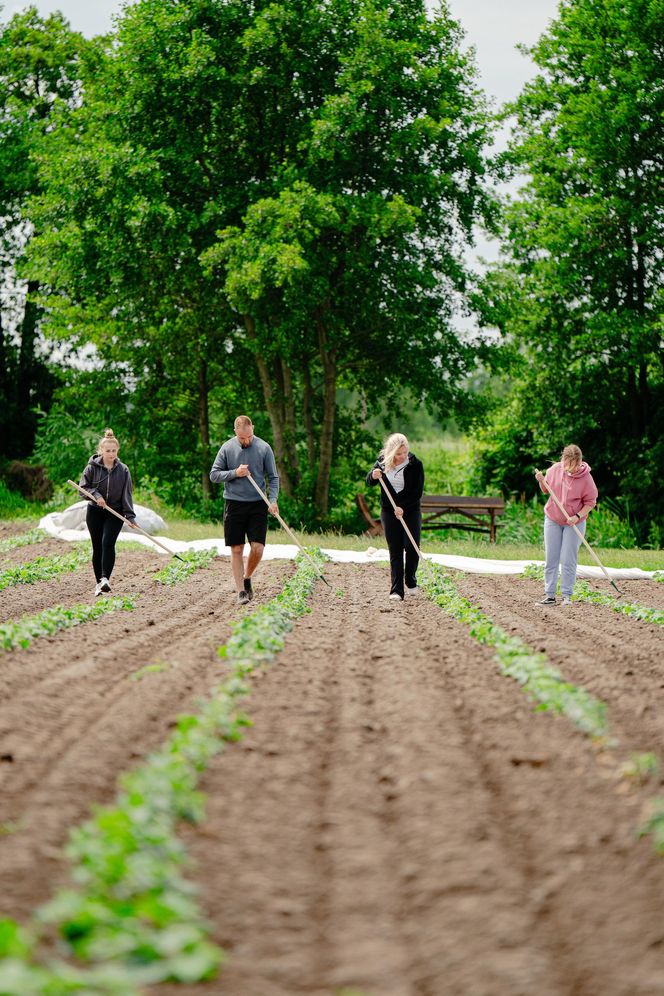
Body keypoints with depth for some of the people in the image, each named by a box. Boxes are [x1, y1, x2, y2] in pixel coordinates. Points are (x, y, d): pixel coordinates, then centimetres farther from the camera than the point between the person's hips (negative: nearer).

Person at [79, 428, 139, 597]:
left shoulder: (123, 470, -2)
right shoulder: (92, 467, -4)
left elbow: (126, 494, -1)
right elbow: (83, 487, 0)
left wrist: (130, 516, -7)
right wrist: (96, 495, -17)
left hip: (115, 513, -1)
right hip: (95, 512, 1)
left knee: (108, 543, -20)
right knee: (97, 548, 3)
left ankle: (105, 578, -23)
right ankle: (98, 583, 12)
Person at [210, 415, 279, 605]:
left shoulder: (264, 448, 0)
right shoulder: (227, 448, 1)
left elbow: (273, 477, 4)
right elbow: (214, 475, 4)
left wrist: (273, 500, -10)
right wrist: (235, 473, -12)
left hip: (257, 505, 0)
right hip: (234, 504, 0)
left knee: (257, 548, -7)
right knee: (237, 549, 0)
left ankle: (247, 578, 20)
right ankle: (241, 590, 5)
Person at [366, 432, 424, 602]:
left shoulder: (415, 464, -10)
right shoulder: (382, 461, -2)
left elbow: (417, 492, -10)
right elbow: (369, 483, 7)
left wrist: (403, 507, -20)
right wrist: (373, 476, -17)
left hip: (410, 511, -1)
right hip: (389, 511, 1)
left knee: (412, 547, -4)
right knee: (395, 551, -1)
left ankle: (410, 582, 21)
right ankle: (397, 590, -2)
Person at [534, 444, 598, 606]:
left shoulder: (586, 478, -16)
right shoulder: (555, 469, -5)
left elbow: (590, 502, -8)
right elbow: (546, 490, 11)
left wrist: (578, 516, -21)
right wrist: (541, 481, -10)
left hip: (574, 523, -3)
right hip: (552, 520, 3)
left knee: (568, 560, -4)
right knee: (551, 559, 4)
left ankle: (566, 595, 3)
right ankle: (549, 594, 10)